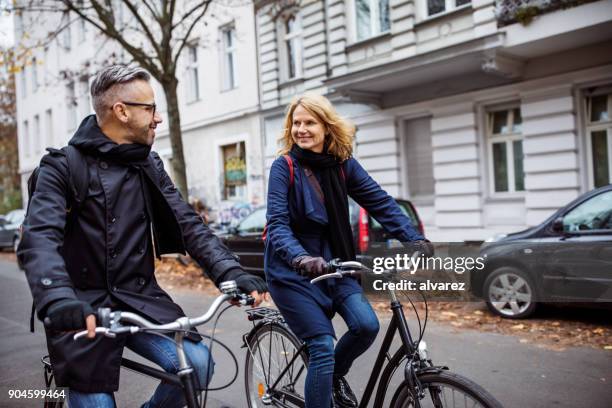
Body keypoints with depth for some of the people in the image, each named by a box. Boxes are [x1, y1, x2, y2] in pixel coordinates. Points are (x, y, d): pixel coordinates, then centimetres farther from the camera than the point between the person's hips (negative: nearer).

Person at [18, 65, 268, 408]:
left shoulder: (149, 165, 9)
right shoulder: (64, 166, -7)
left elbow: (188, 224, 1)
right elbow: (39, 239, -21)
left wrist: (231, 273, -15)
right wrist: (60, 302, -40)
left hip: (140, 299, 4)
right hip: (86, 308, -3)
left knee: (197, 363, -16)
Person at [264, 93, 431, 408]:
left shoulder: (343, 163, -1)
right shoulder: (284, 166, -12)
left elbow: (380, 202, -5)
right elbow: (277, 224, -20)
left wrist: (416, 240, -17)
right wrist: (301, 257, -39)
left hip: (333, 263, 4)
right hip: (292, 270, -4)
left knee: (367, 325, -13)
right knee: (323, 347, -11)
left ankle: (335, 375, 18)